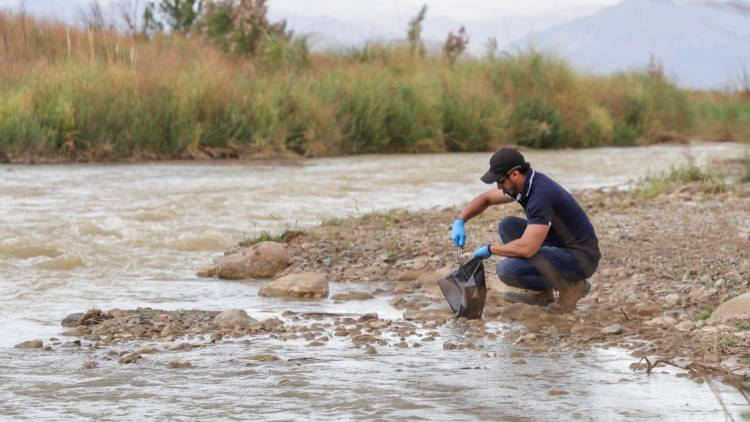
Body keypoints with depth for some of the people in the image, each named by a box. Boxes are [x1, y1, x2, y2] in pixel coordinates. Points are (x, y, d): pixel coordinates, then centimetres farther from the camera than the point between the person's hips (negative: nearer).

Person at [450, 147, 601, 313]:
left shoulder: (541, 195, -28)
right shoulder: (523, 184, 1)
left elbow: (527, 248, -33)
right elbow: (485, 198, 18)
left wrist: (490, 249, -17)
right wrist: (460, 221, 1)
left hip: (581, 257, -9)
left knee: (507, 269, -21)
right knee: (508, 225, 8)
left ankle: (569, 286, -4)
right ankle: (539, 292, 10)